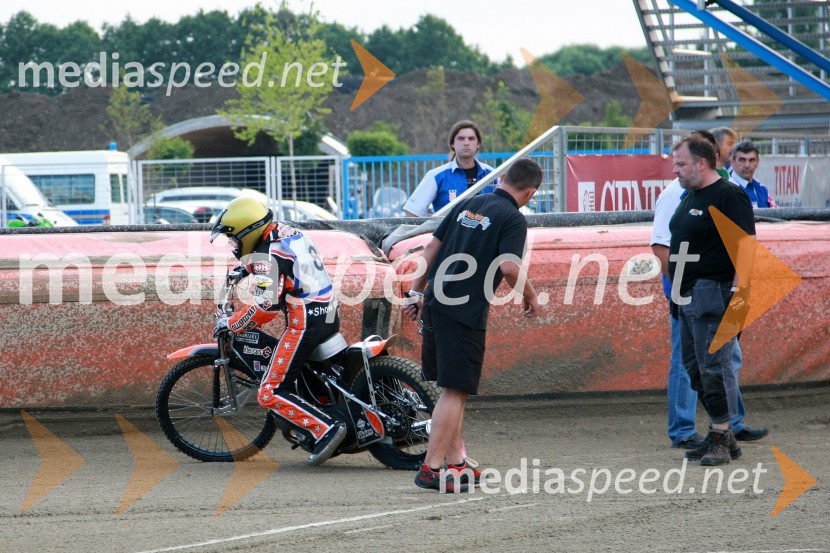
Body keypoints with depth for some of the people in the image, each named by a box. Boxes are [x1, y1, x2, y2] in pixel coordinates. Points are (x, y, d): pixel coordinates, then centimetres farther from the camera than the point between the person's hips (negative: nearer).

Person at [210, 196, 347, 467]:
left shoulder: (268, 255, -16)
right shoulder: (286, 231, 11)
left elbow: (265, 307, -20)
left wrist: (230, 324, -8)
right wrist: (247, 266, 39)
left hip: (304, 323, -10)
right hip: (330, 315, 10)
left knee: (270, 394, -9)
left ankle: (325, 431, -20)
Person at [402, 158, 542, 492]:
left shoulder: (469, 205, 14)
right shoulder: (513, 219, -7)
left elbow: (432, 248, 15)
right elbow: (508, 267, -20)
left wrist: (417, 292, 21)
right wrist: (530, 297, -3)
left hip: (435, 303, 7)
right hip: (465, 312, -7)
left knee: (454, 388, 16)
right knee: (456, 391, -4)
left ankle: (455, 463, 20)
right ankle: (432, 468, -7)